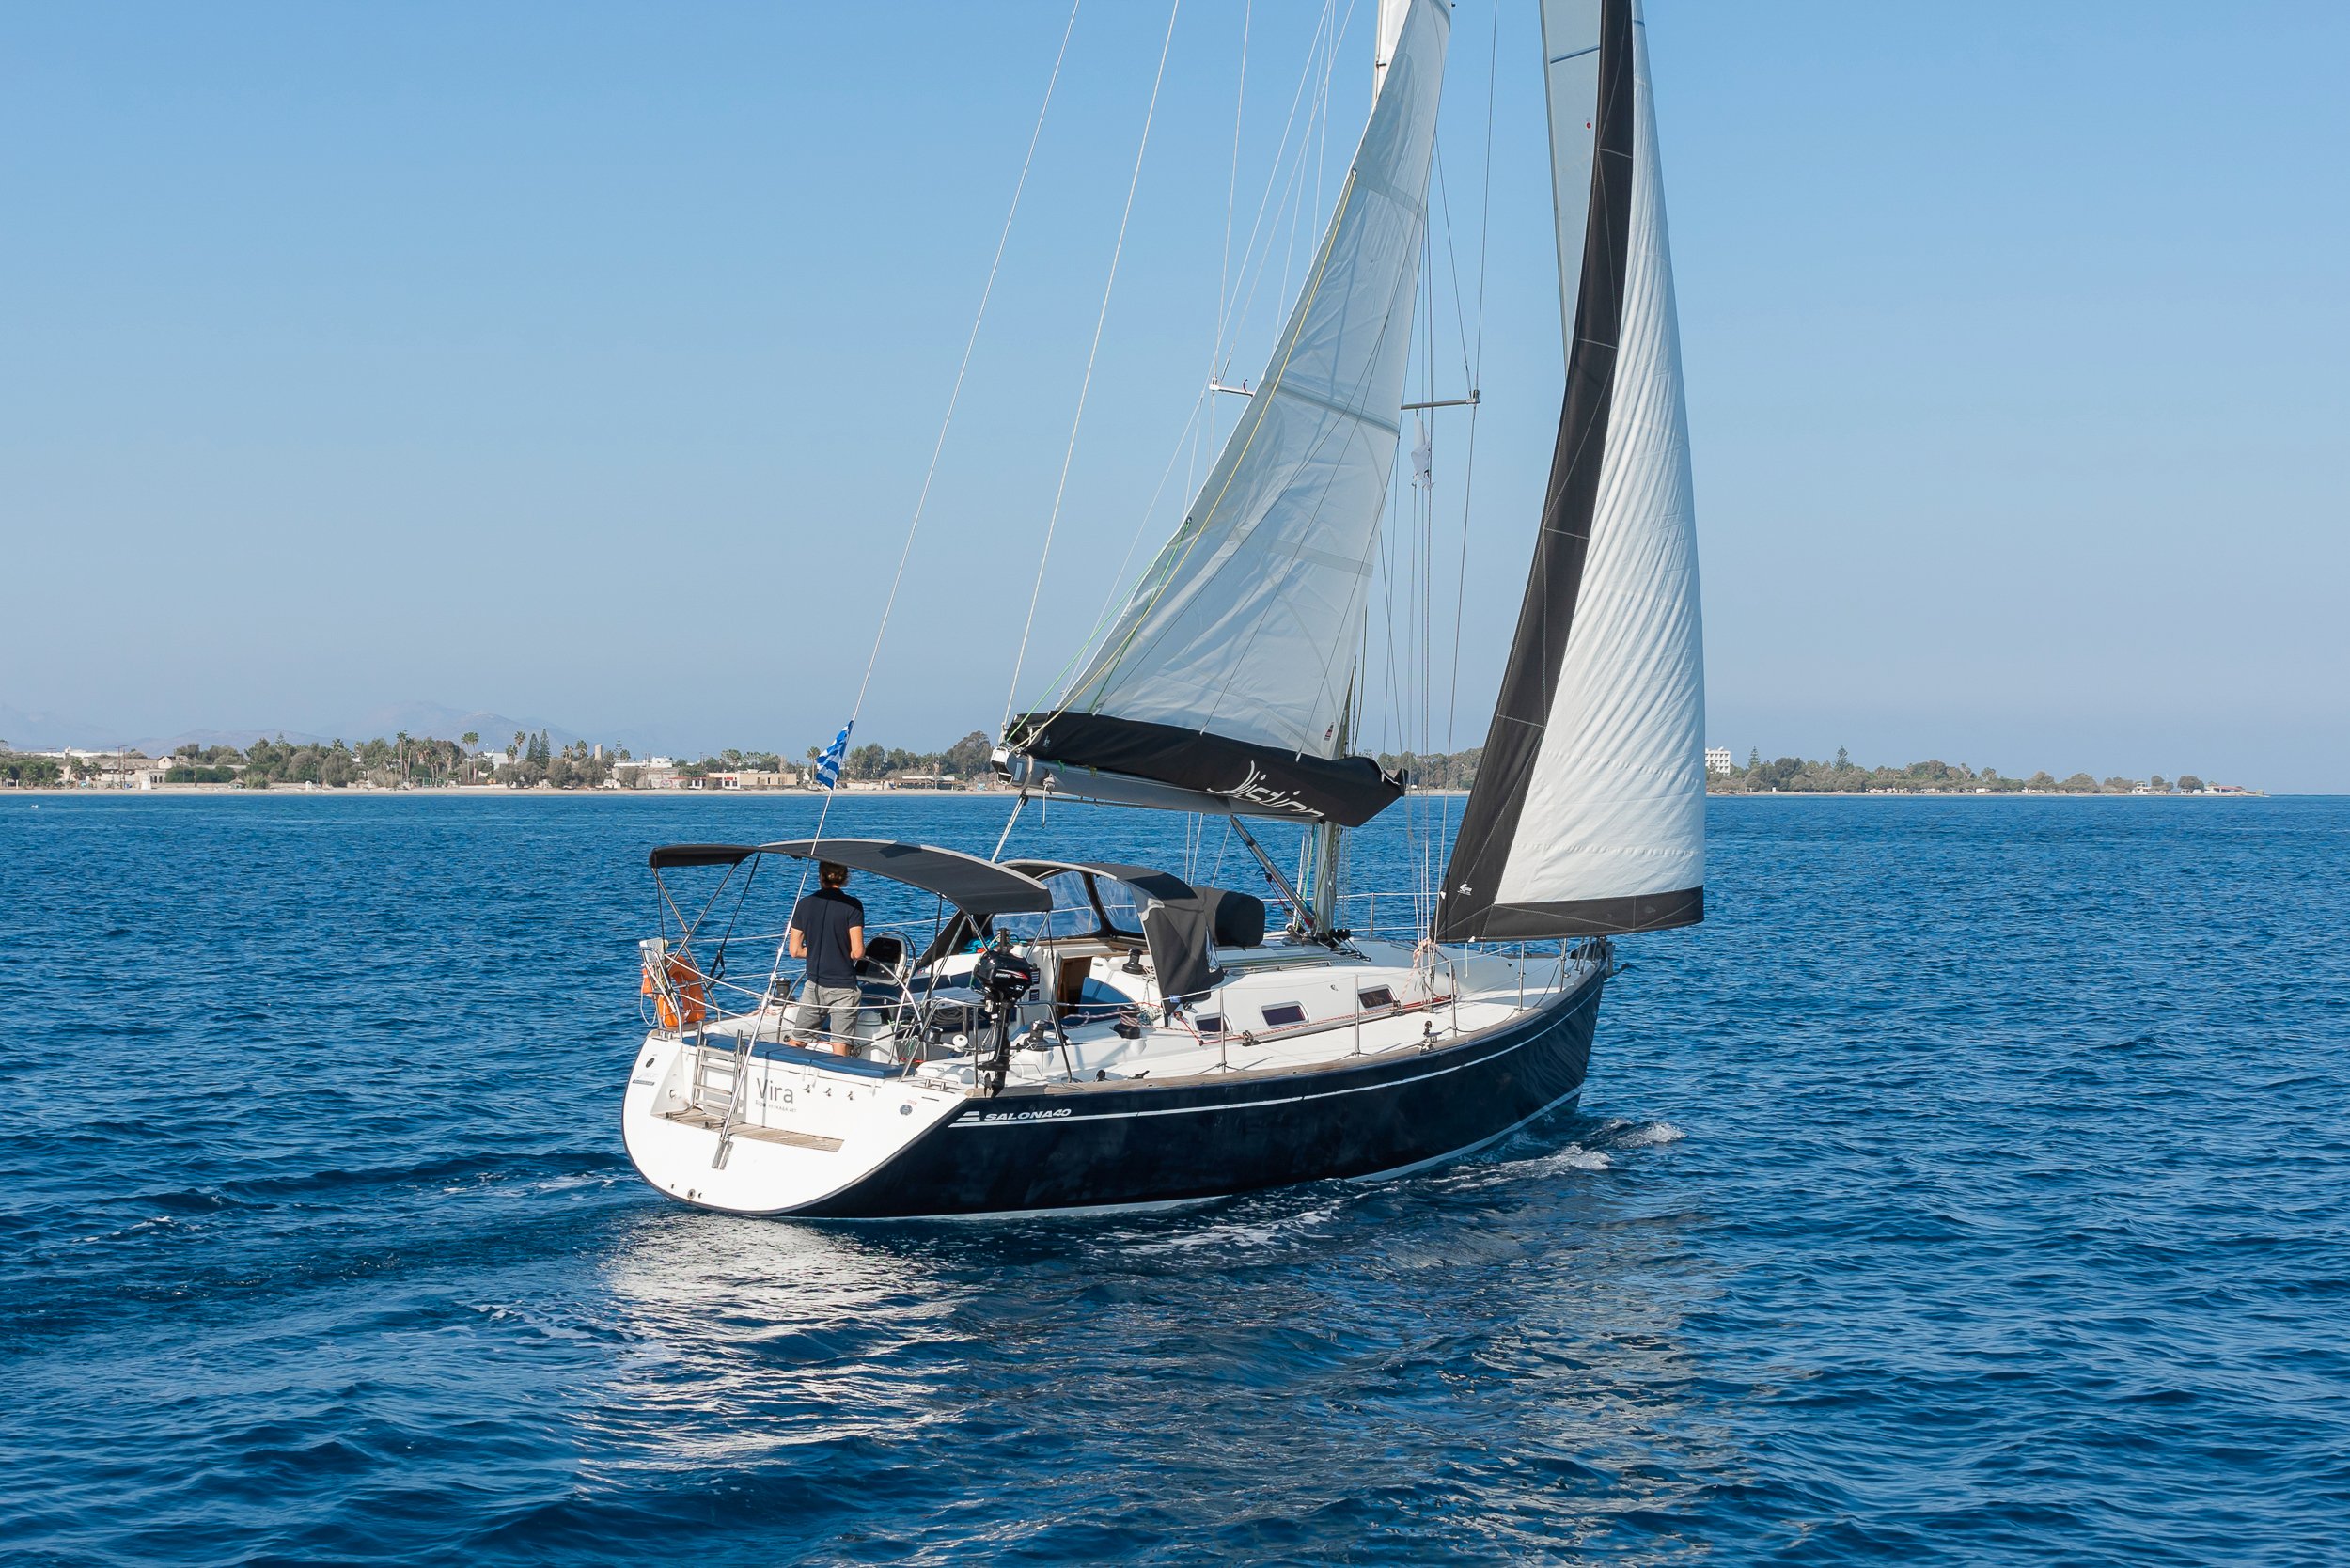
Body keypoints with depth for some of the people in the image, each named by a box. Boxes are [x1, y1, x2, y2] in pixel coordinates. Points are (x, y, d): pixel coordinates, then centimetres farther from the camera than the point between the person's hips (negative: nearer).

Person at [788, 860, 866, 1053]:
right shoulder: (852, 906, -9)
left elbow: (795, 951, 4)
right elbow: (857, 952, -14)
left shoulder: (805, 904, 2)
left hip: (814, 985, 3)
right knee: (839, 1054, -4)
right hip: (843, 987, -3)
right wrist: (843, 953, 8)